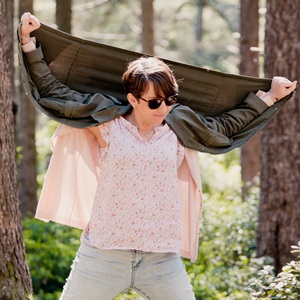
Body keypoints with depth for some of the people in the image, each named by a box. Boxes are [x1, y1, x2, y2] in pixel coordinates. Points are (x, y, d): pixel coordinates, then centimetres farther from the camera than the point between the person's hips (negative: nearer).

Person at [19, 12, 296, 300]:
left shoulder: (178, 132, 9)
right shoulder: (108, 126, 0)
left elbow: (227, 124, 23)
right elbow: (52, 90, 2)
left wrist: (269, 95, 26)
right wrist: (29, 42, -1)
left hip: (162, 260, 3)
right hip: (104, 253, -2)